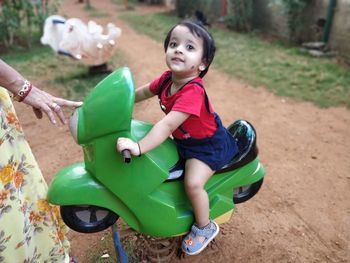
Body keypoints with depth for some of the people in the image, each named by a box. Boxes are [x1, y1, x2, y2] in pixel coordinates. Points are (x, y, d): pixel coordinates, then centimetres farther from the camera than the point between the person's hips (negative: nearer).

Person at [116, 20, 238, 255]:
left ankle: (204, 227, 8)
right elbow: (144, 91, 9)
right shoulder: (168, 78, -11)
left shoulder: (193, 91, -36)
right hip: (183, 139, 9)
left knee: (193, 183, -23)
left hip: (208, 144, -8)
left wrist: (139, 147, -51)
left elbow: (168, 124, -44)